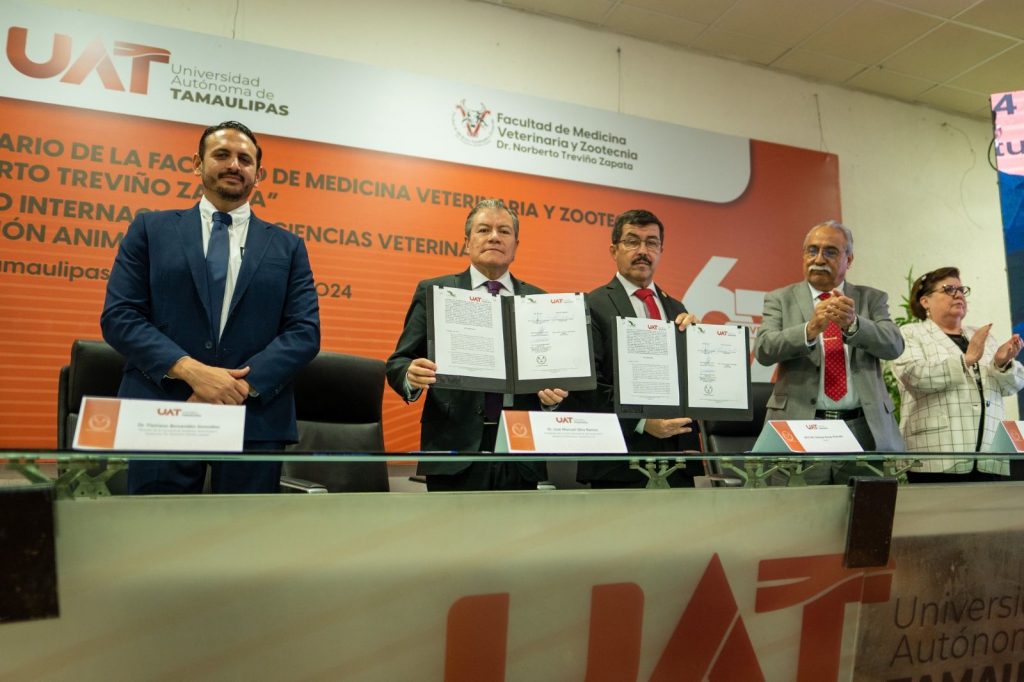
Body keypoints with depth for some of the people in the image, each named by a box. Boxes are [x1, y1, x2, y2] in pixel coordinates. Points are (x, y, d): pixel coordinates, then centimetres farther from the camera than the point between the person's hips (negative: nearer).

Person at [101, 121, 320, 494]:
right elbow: (118, 315, 1)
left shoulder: (287, 246, 11)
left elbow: (305, 331, 2)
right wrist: (190, 370, -15)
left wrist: (243, 385, -14)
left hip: (255, 421, 1)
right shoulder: (151, 228, 10)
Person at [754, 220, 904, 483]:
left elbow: (894, 345, -4)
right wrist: (811, 328, -24)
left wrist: (853, 323, -22)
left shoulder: (872, 299, 12)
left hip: (865, 430, 2)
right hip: (800, 430, -1)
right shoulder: (780, 299, 7)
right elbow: (764, 349, -8)